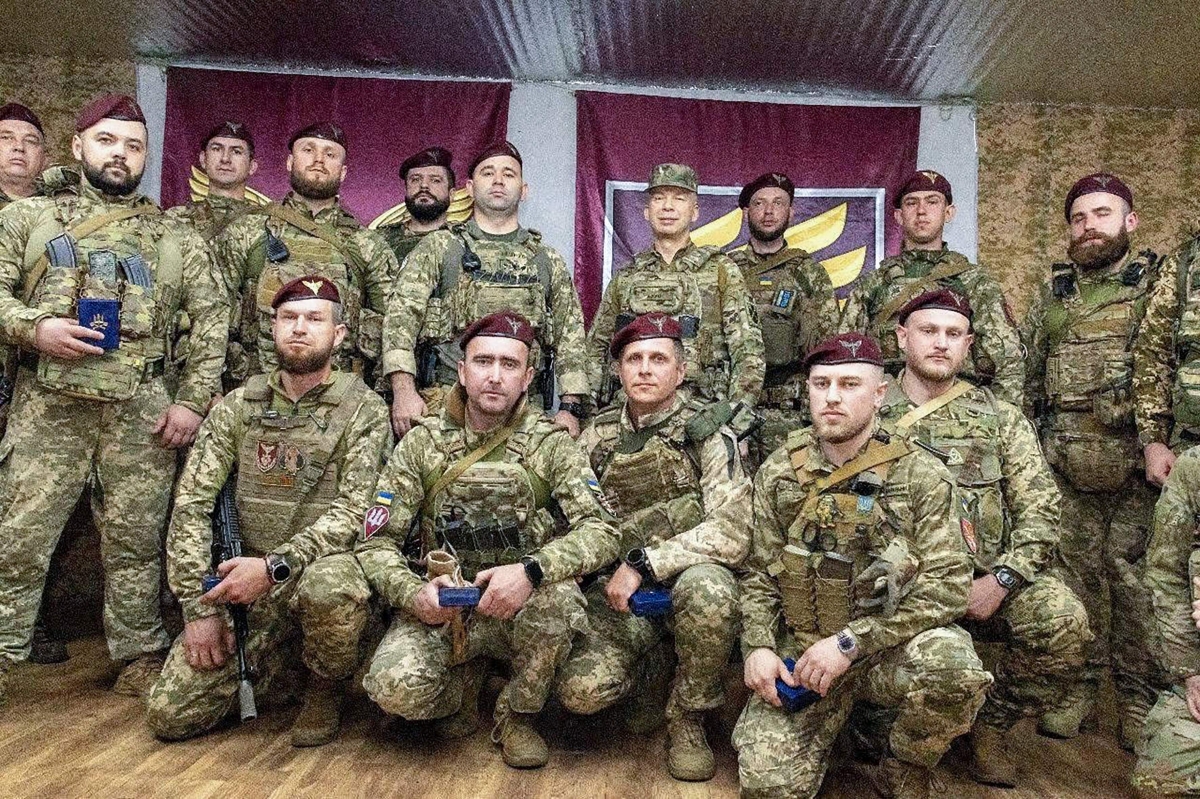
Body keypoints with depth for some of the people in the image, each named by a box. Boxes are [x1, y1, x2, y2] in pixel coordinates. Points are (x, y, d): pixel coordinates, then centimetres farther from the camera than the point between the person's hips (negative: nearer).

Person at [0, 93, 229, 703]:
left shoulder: (172, 236, 13)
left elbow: (213, 318, 9)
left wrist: (193, 399, 0)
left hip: (142, 410, 0)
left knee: (134, 540, 8)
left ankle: (141, 654, 21)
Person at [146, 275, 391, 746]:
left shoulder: (364, 410, -5)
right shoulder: (238, 405, 6)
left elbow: (355, 511, -14)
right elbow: (192, 504, 2)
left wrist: (275, 566, -25)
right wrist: (198, 605, -5)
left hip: (320, 566, -3)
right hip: (247, 584, 4)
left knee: (328, 585, -39)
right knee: (168, 715, -7)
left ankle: (327, 690, -5)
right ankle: (272, 664, 24)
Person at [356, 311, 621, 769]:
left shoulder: (551, 444, -5)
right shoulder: (422, 443, -2)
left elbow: (601, 532, -16)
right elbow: (375, 544, -3)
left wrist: (530, 571, -33)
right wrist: (414, 593, -24)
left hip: (522, 607, 0)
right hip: (439, 609, 1)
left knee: (559, 597, -34)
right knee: (397, 688, -28)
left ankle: (518, 717, -3)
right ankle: (462, 688, 11)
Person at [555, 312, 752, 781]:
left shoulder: (708, 437, -6)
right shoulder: (598, 437, 5)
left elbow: (732, 531, -17)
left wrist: (645, 564, -22)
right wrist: (614, 575, -7)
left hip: (687, 577, -2)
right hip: (617, 590, 2)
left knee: (707, 589, -37)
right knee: (581, 690, -22)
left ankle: (687, 717, -8)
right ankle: (639, 673, 16)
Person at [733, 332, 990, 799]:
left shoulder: (921, 476, -7)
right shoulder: (778, 473, 2)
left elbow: (948, 585, -13)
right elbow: (759, 573, 6)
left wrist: (850, 642, -18)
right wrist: (758, 646, -11)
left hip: (892, 649, -1)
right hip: (801, 652, 1)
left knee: (955, 666, -33)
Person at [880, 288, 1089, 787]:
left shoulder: (1000, 418, 10)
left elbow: (1040, 511, 3)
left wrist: (1000, 581, -12)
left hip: (991, 580, 3)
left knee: (1063, 620, -25)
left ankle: (990, 726, 3)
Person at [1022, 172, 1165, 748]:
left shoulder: (1157, 281, 4)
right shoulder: (1054, 291, 15)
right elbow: (1025, 366, 17)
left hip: (1135, 460, -3)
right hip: (1064, 462, 3)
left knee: (1133, 572, 2)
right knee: (1077, 569, 8)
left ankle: (1139, 693, 17)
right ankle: (1079, 683, 21)